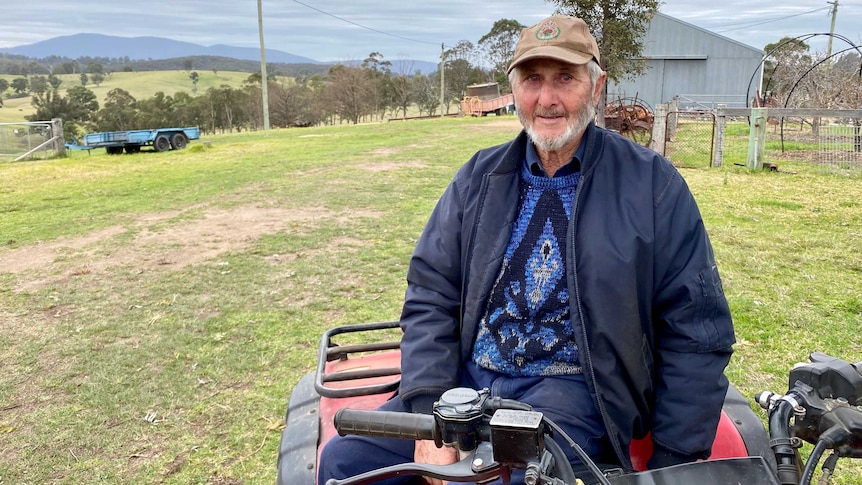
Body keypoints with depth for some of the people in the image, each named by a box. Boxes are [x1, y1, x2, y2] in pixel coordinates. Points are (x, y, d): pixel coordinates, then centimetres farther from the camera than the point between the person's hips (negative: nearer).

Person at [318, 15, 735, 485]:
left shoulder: (652, 183, -3)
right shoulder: (479, 176, 7)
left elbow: (694, 332, -2)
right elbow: (430, 295, 3)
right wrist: (431, 414, -10)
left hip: (573, 390, -3)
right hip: (467, 379, 4)